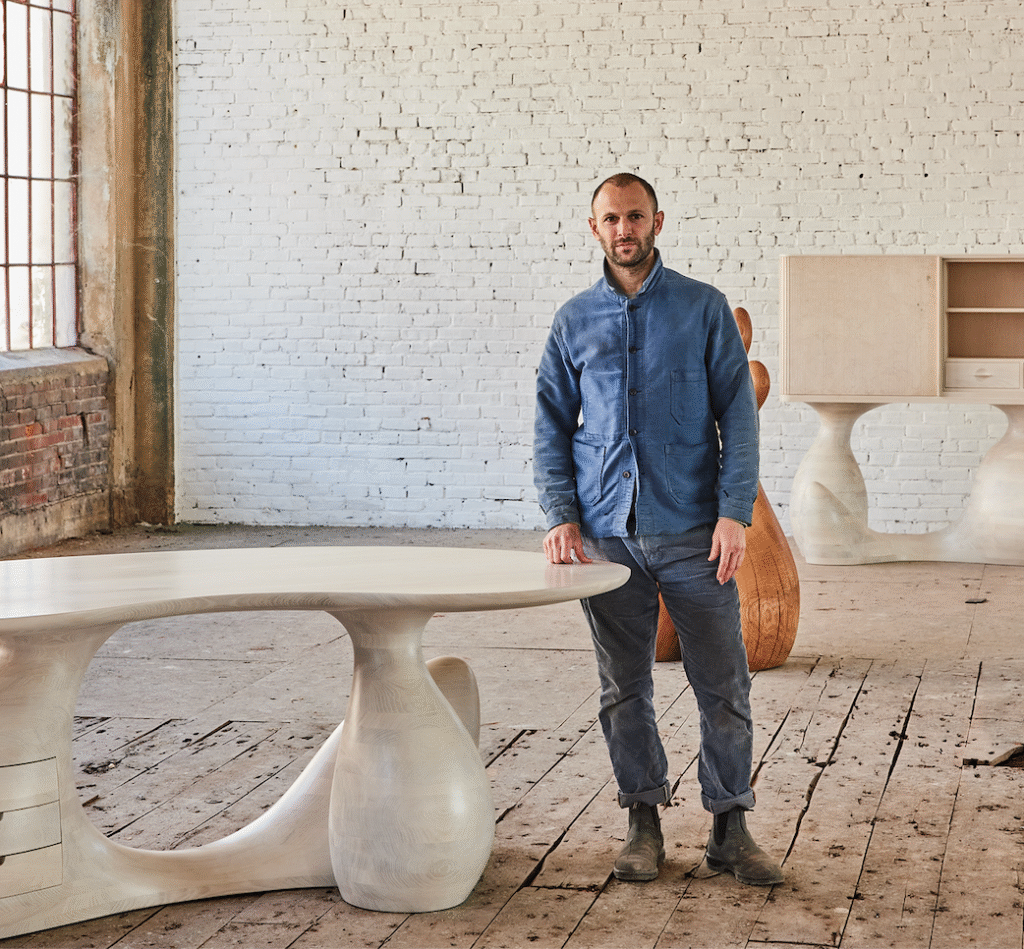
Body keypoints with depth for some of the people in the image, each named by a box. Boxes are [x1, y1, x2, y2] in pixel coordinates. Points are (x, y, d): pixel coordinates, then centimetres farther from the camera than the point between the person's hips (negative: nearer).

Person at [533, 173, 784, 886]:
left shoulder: (704, 308, 3)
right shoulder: (574, 322, 10)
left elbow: (738, 415, 0)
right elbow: (553, 427, 12)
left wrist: (735, 513, -10)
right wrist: (561, 517, -1)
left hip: (693, 532, -2)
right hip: (607, 535, 2)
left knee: (724, 684, -1)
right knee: (625, 688, 7)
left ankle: (731, 827, 9)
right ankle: (644, 821, 19)